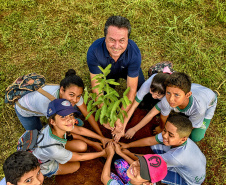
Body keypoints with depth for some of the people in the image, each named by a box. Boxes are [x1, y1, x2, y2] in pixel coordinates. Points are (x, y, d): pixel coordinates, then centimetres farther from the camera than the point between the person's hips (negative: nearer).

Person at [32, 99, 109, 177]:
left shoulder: (56, 126, -28)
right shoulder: (54, 149, -44)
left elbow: (80, 130, -6)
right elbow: (80, 157, -25)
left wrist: (102, 138, -2)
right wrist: (103, 153, -15)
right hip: (43, 165, -5)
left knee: (82, 146, -7)